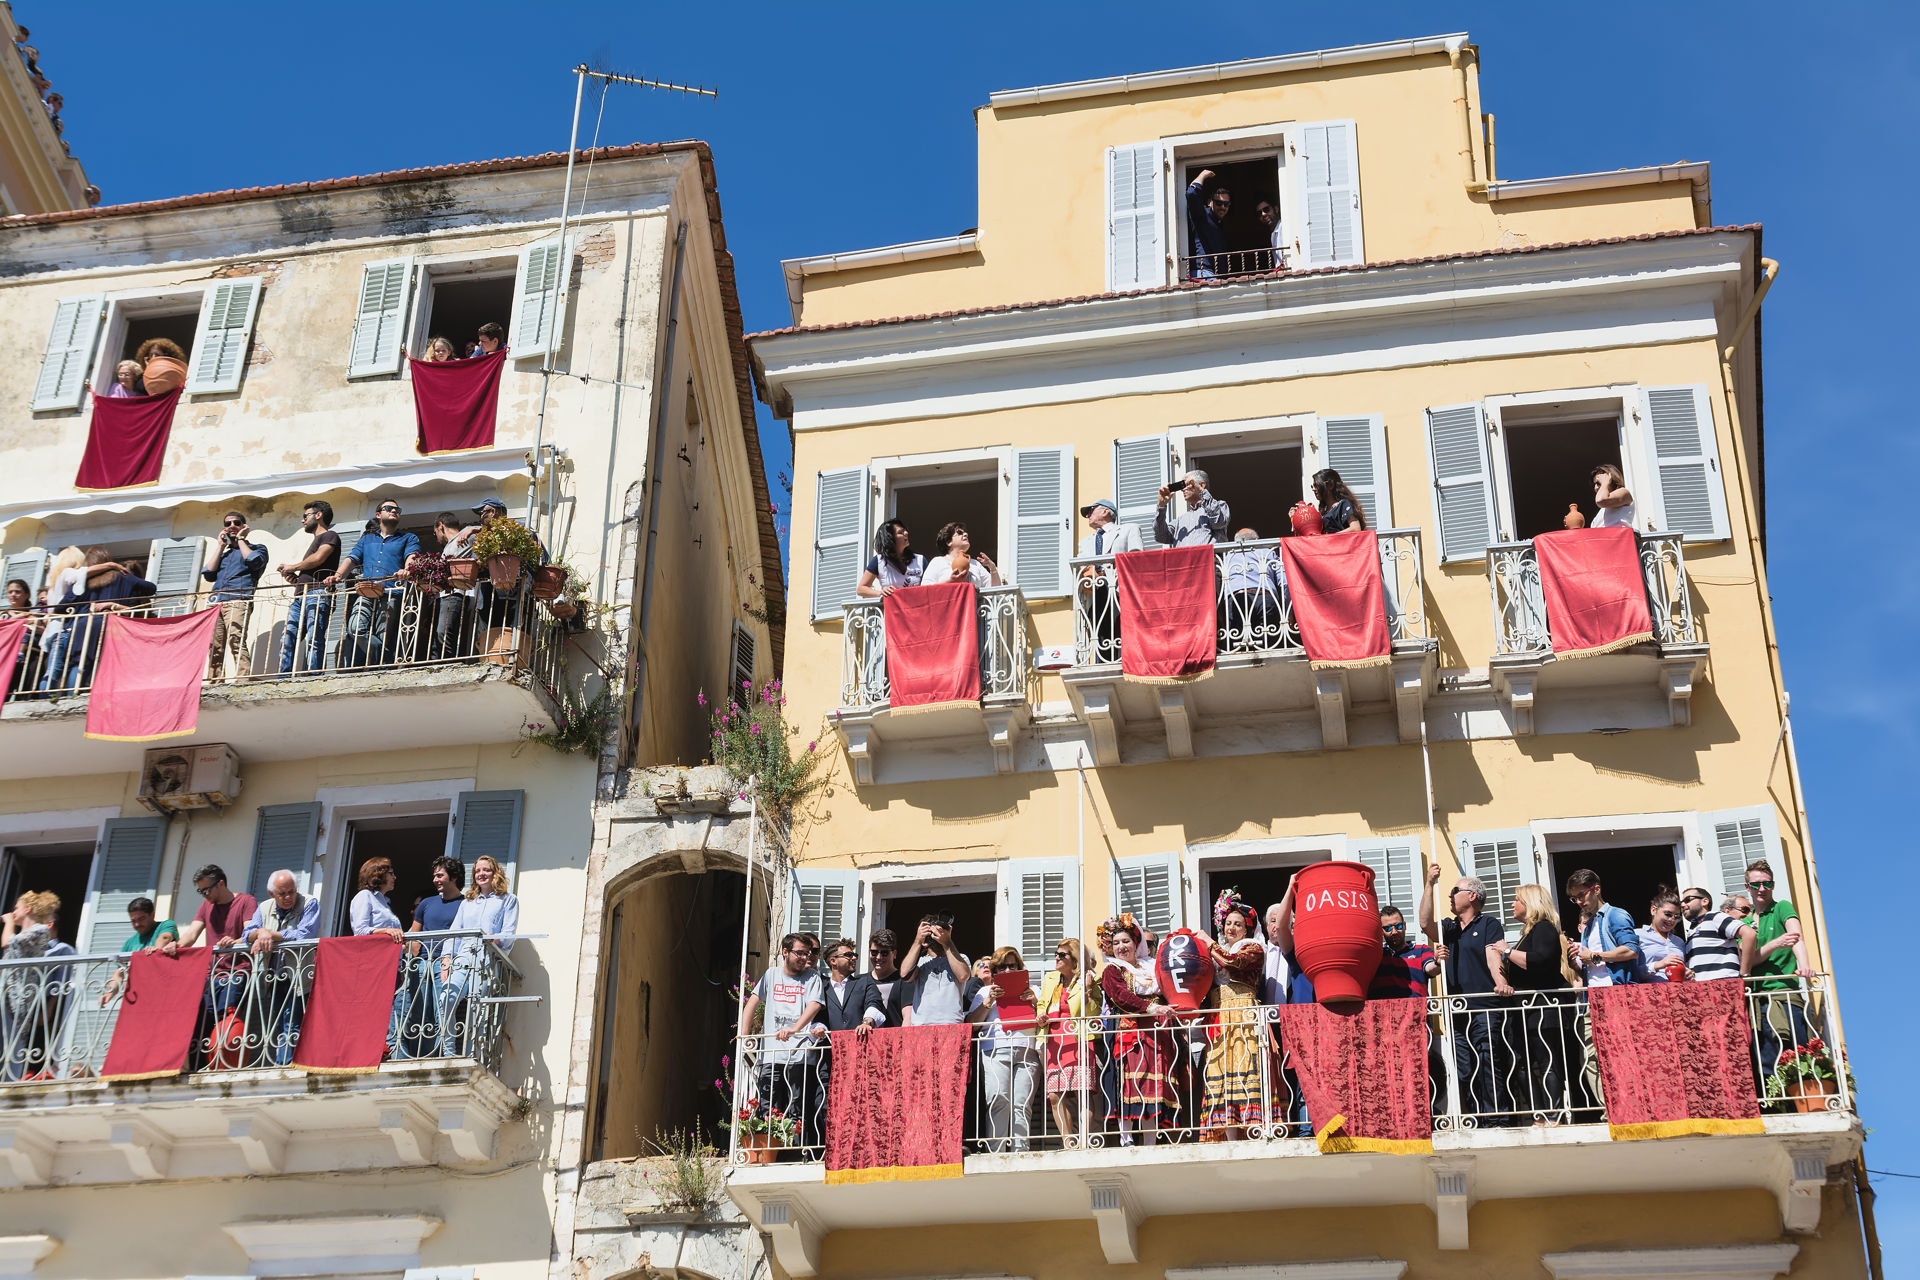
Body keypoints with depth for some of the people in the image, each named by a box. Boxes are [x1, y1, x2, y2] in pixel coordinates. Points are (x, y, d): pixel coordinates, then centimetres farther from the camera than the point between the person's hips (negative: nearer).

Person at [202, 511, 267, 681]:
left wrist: (241, 540, 10)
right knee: (214, 648, -6)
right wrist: (221, 546, 21)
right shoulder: (222, 553, 34)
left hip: (238, 601, -6)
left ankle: (242, 678, -36)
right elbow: (208, 574, 16)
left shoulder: (257, 548, 19)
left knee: (236, 641, -25)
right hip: (216, 602, 6)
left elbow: (253, 561, -5)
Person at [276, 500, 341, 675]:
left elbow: (318, 558, -10)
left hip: (318, 593, -9)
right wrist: (293, 578, 13)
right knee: (287, 638, -6)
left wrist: (292, 567, 2)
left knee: (314, 639, -17)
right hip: (300, 596, 9)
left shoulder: (330, 536, 9)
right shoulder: (314, 542, 36)